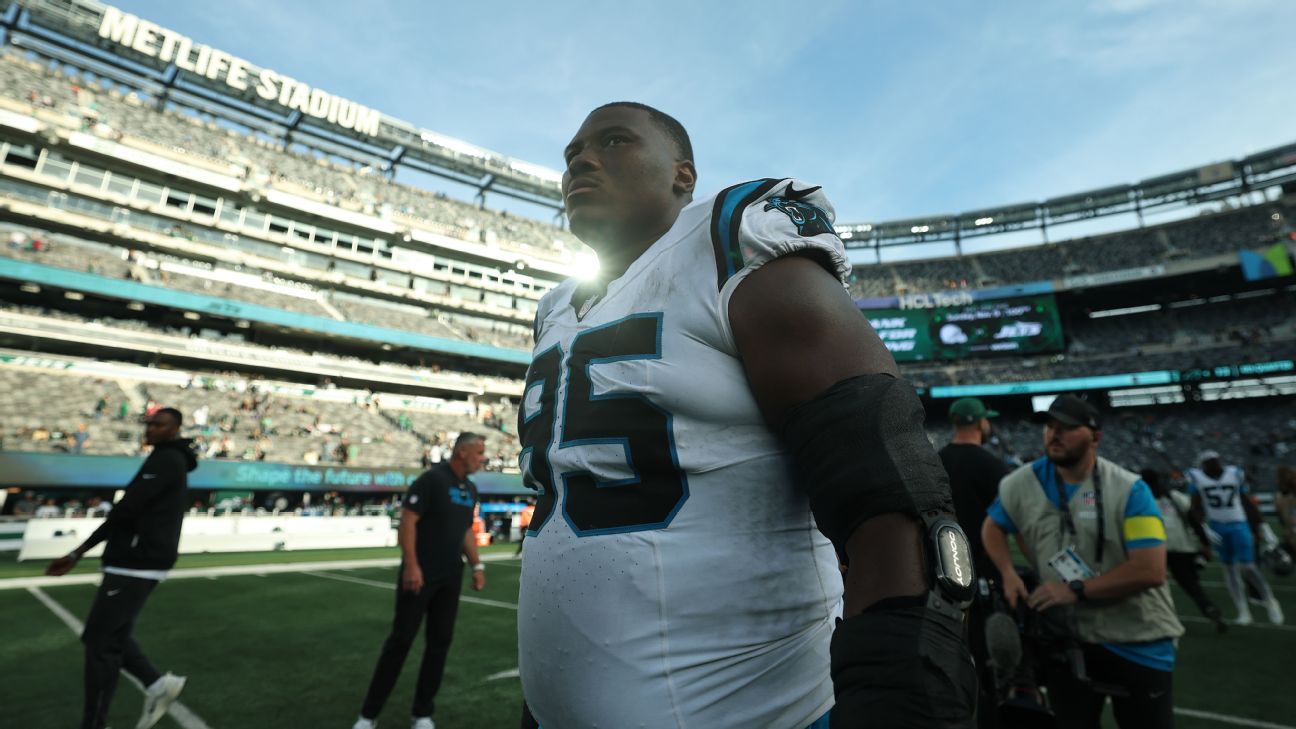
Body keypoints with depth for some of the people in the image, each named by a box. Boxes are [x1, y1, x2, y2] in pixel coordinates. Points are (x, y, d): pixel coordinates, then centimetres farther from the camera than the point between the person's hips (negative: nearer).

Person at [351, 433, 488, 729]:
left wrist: (476, 565, 11)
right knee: (400, 640, 3)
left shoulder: (470, 490, 9)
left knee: (440, 642, 10)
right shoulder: (432, 479, -15)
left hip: (451, 578, 7)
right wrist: (411, 565, -23)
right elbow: (407, 521, -18)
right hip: (420, 575, -7)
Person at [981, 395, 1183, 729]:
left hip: (1136, 640, -2)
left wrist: (1076, 590, -23)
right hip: (1066, 638, 3)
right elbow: (993, 527, 9)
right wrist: (1008, 574, -7)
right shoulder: (1022, 484, -6)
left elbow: (1150, 571, -22)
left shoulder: (1128, 489, -16)